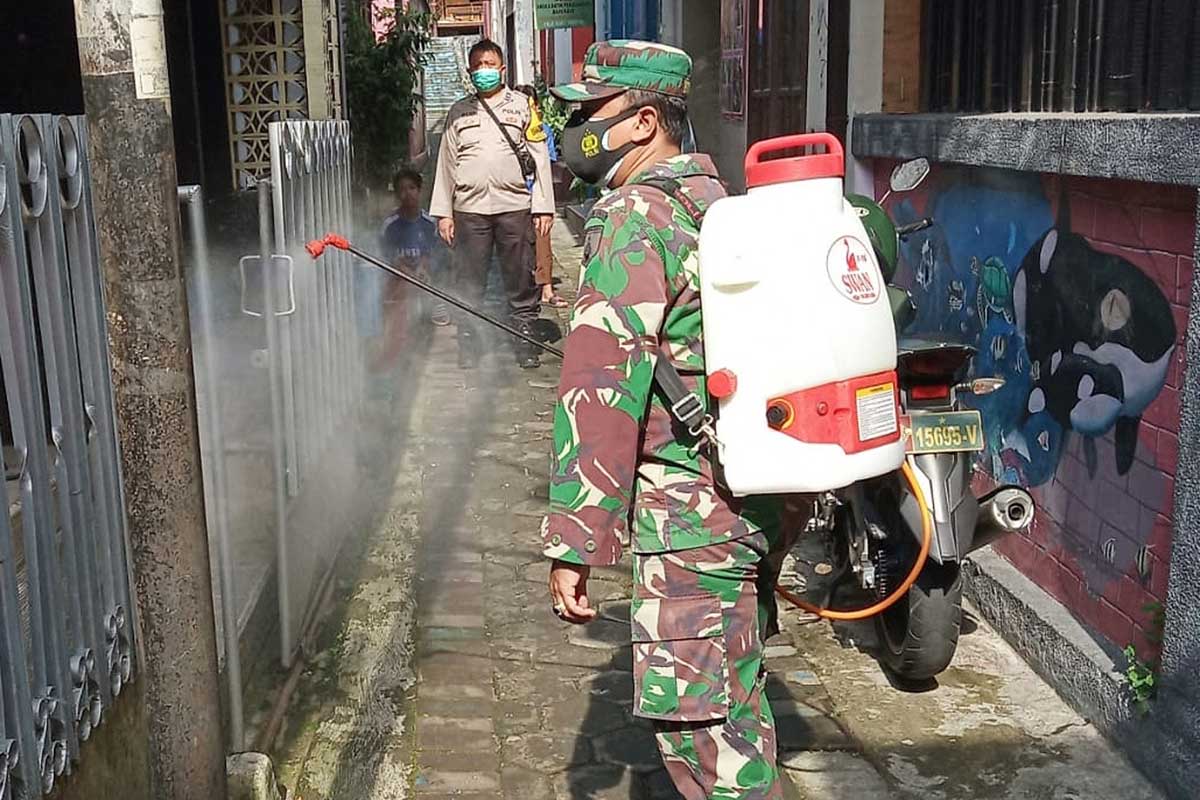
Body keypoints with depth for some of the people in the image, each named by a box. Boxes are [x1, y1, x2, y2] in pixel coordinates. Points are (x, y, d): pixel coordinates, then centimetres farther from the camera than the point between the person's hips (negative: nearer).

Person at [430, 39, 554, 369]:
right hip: (469, 209, 2)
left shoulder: (522, 105, 10)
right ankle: (468, 347, 13)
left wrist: (543, 206, -2)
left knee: (520, 280, 2)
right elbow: (446, 163, 14)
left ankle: (525, 344, 11)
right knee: (468, 282, 4)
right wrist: (443, 212, 8)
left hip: (514, 206, -2)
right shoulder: (459, 112, 15)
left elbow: (540, 157, 6)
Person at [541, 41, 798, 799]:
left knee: (698, 722, -3)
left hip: (695, 508, -10)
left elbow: (601, 387, -20)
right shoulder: (718, 202, 16)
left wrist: (573, 544, -19)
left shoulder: (635, 219, -14)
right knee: (737, 701, 24)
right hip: (765, 493, 10)